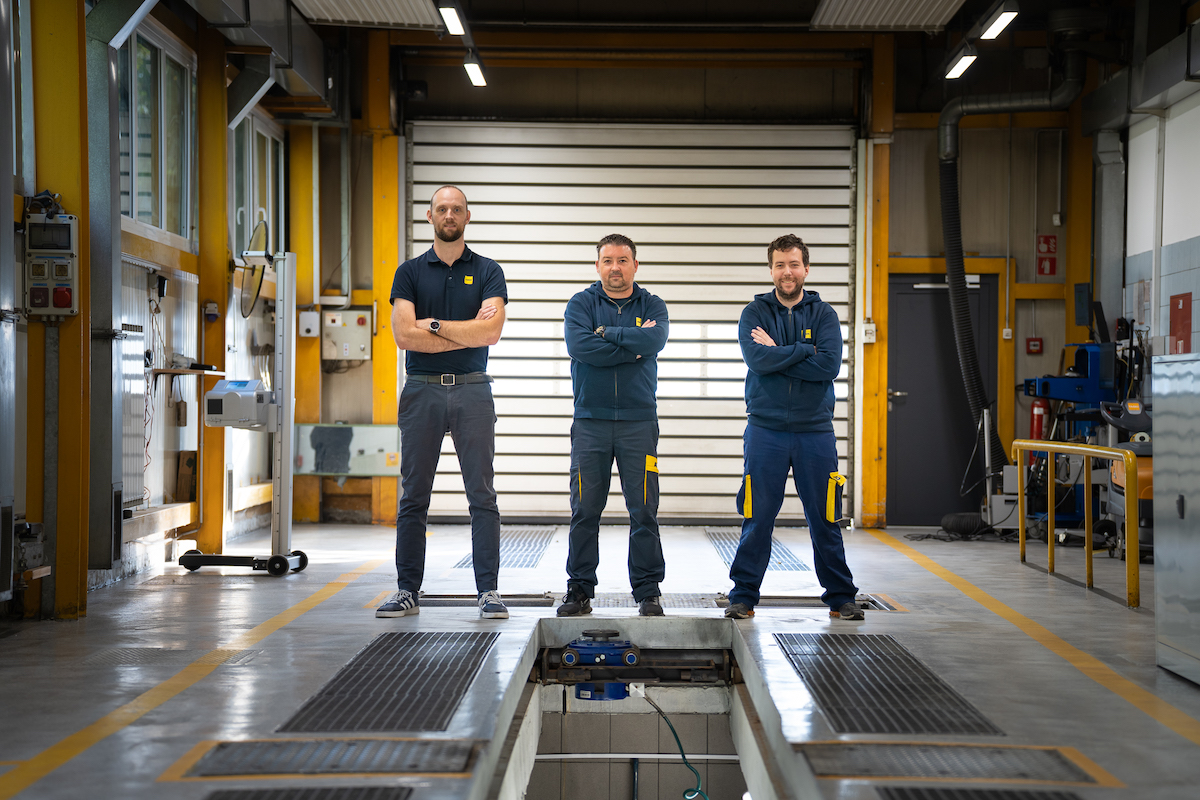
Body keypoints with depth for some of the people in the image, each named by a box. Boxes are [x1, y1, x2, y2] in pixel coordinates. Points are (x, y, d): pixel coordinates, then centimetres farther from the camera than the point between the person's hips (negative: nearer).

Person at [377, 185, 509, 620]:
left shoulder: (488, 272, 5)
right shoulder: (410, 272, 7)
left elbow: (490, 331, -11)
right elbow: (404, 335, -7)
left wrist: (434, 324, -8)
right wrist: (466, 332, -8)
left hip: (472, 389, -1)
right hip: (422, 389, 1)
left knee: (482, 495, -2)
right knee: (413, 497, 3)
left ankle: (489, 591, 2)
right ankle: (407, 591, 9)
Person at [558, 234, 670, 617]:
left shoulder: (652, 306, 9)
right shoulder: (581, 304, 7)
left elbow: (655, 340, -14)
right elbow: (579, 346, -13)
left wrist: (607, 333, -8)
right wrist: (632, 346, -10)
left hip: (639, 420, 0)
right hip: (590, 420, 0)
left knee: (643, 511, -1)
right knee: (584, 510, 2)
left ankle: (648, 591, 6)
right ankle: (579, 589, 10)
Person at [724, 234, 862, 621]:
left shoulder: (824, 314, 5)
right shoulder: (755, 313, 4)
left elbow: (829, 366, -12)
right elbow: (757, 360, -15)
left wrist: (777, 354, -11)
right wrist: (805, 349, -11)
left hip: (814, 430, 1)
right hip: (765, 431, -1)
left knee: (825, 519, 6)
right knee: (757, 518, 1)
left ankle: (840, 597, 16)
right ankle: (744, 596, 11)